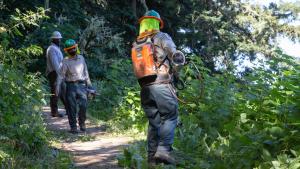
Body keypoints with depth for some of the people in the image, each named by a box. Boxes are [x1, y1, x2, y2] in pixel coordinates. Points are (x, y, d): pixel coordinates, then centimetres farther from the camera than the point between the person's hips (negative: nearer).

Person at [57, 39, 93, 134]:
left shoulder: (81, 58, 12)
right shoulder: (66, 62, -1)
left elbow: (85, 72, 19)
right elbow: (61, 74, -6)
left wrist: (89, 83, 19)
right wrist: (58, 86, -18)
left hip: (82, 85, 3)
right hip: (71, 86, -2)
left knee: (83, 105, -7)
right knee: (72, 107, -1)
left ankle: (82, 123, 15)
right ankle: (73, 127, 8)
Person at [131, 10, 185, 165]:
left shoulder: (135, 45, 15)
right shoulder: (162, 38, -1)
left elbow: (139, 68, 13)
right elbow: (178, 58, -7)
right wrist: (172, 71, 10)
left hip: (145, 88, 5)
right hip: (162, 86, -5)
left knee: (153, 122, 12)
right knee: (169, 117, 1)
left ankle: (152, 156, 10)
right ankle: (163, 149, -15)